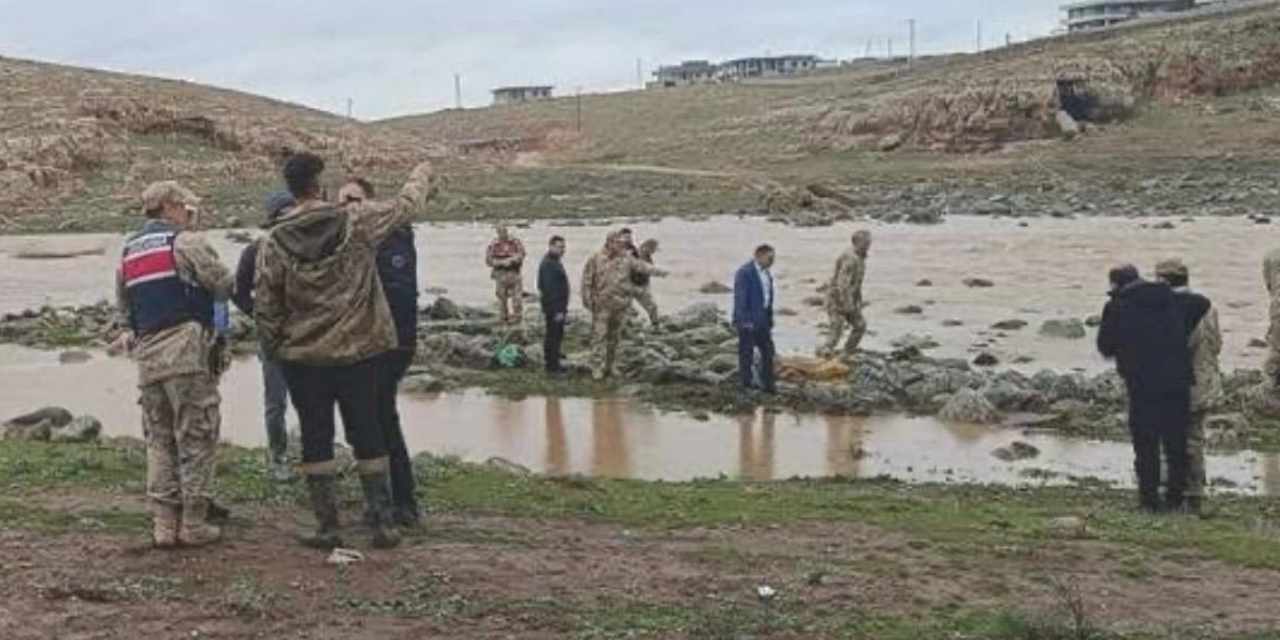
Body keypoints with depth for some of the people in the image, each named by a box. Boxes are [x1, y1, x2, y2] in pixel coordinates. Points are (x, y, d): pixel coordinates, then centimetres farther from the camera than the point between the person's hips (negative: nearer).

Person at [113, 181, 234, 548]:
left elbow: (123, 306, 24)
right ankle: (193, 524, 1)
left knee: (159, 439, 12)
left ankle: (164, 524, 10)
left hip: (147, 356, 7)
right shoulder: (185, 242, -5)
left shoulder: (128, 251, 20)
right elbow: (224, 285, -7)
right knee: (196, 438, -1)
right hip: (186, 349, -7)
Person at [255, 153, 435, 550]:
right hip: (358, 352, 0)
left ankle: (327, 527, 11)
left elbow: (265, 307, -1)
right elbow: (405, 205, 8)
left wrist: (274, 349, 14)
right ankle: (382, 523, 13)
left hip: (303, 357, 0)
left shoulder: (274, 243, -6)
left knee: (316, 440, 9)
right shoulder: (357, 222, -8)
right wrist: (422, 175, 27)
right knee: (368, 437, 10)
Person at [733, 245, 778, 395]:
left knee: (768, 351, 9)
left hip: (763, 319, 8)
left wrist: (770, 319, 16)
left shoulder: (766, 273, 12)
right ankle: (745, 383, 7)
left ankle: (767, 384, 16)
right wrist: (744, 320, -22)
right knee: (747, 353, -1)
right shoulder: (745, 272, -14)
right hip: (748, 320, -8)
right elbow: (740, 298, -18)